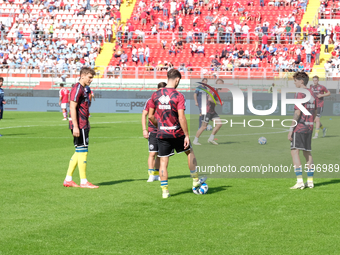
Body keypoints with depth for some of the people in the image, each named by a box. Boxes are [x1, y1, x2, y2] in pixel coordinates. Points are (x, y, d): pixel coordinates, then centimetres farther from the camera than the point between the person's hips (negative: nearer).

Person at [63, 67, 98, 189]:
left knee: (79, 152, 12)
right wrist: (75, 126, -23)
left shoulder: (83, 89, 18)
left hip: (83, 125, 10)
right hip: (79, 125, -10)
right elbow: (72, 108, -19)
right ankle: (83, 182, -1)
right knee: (83, 152, -6)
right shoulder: (77, 88, -13)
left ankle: (68, 179, 14)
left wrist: (87, 124, 24)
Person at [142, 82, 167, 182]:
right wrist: (144, 130, -4)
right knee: (152, 153, -11)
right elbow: (144, 115, 3)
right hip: (153, 131, -3)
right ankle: (151, 175, -7)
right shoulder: (150, 101, -2)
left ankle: (157, 174, 19)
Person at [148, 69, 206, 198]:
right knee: (190, 152, 21)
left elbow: (150, 116, 4)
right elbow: (181, 117, -17)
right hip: (177, 133, -3)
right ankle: (195, 182, 28)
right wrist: (187, 135, -12)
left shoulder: (155, 95, 1)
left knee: (163, 162, 6)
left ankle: (164, 191, 4)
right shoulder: (178, 96, -12)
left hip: (162, 134, 3)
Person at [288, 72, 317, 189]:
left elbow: (297, 113, -18)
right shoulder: (312, 94, 13)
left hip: (300, 127, -9)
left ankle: (300, 181, -18)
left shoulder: (300, 94, -13)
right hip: (309, 127, 9)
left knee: (294, 152, -9)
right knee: (307, 153, 14)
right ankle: (310, 181, 15)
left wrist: (291, 129, -17)